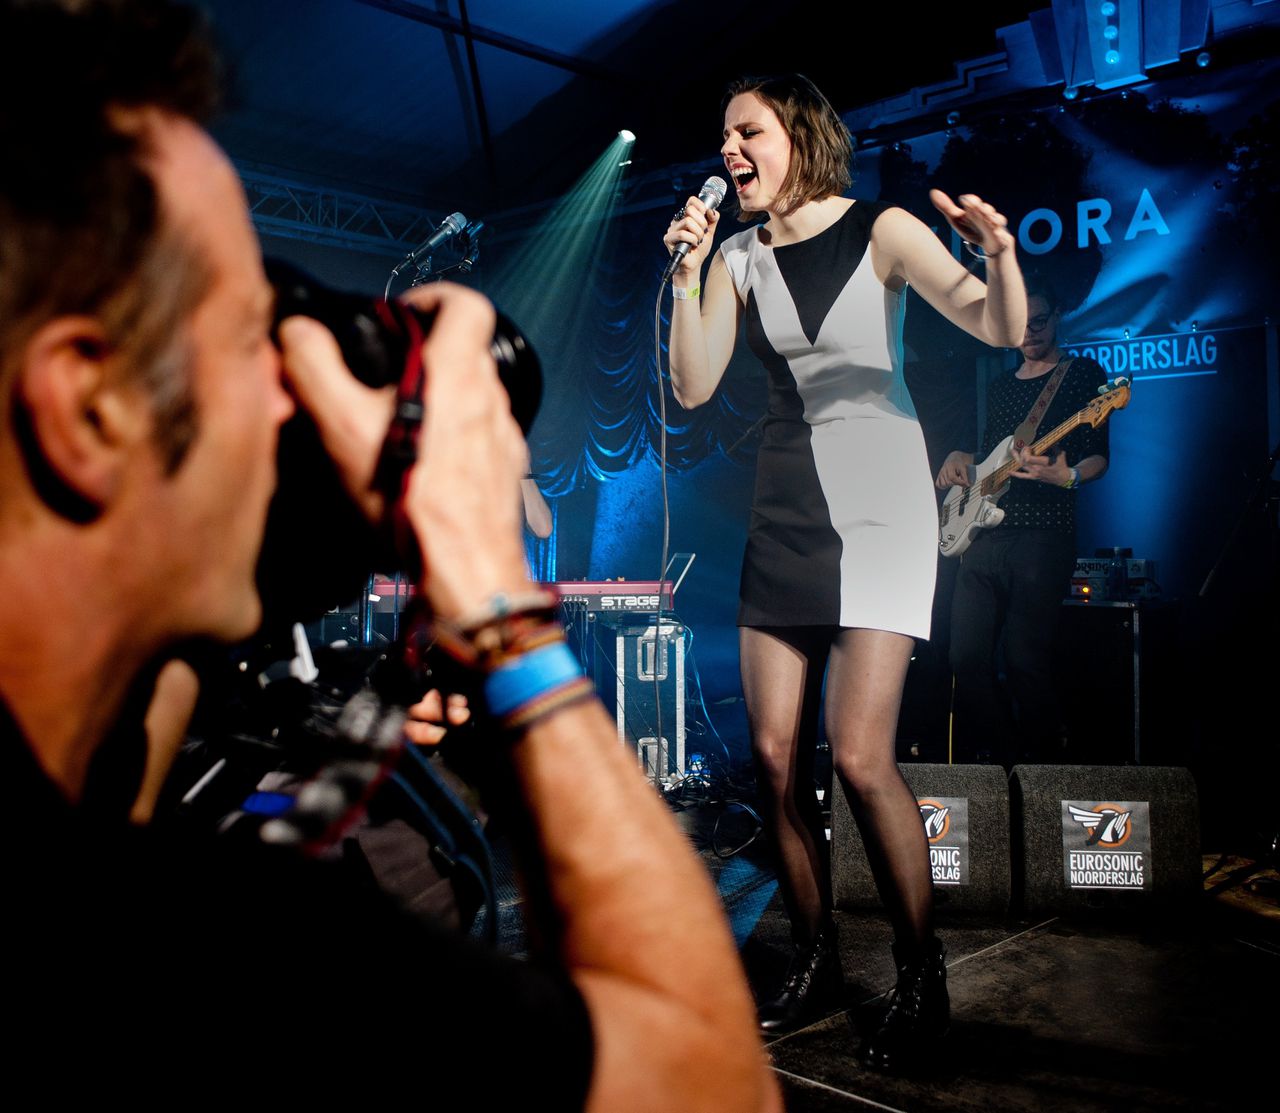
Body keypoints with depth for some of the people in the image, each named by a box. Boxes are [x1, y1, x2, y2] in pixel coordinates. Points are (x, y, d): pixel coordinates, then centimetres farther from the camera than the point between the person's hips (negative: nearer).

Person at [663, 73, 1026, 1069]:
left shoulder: (882, 231, -2)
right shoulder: (739, 258, 9)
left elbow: (1002, 332, -9)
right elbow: (693, 386, 0)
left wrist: (1002, 256, -28)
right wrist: (686, 275, -10)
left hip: (878, 502, -5)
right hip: (785, 511, 5)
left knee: (860, 757, -13)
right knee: (777, 753, 2)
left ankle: (924, 981, 7)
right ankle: (815, 963, 20)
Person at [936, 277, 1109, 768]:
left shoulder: (1083, 373, 6)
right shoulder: (999, 387, 23)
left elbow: (1099, 457, -2)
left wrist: (1066, 476, -22)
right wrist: (959, 458, 9)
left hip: (1044, 534, -6)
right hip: (984, 534, 6)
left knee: (1024, 659, -11)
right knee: (967, 657, -1)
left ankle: (1043, 768, 4)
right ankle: (1002, 763, 10)